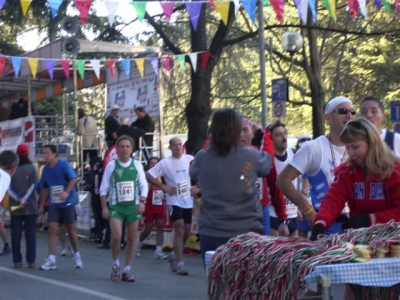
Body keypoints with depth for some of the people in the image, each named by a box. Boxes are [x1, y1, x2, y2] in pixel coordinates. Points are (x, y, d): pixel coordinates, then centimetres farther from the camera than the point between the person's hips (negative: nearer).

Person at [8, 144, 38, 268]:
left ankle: (17, 261, 3)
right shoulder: (31, 168, -1)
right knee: (30, 234, 3)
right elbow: (33, 186, -10)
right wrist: (24, 201, -12)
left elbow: (8, 188, -6)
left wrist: (19, 199, -8)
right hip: (30, 207, -1)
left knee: (16, 234, 5)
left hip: (15, 207, 1)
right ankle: (31, 261, 0)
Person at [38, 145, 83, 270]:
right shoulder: (45, 169, 6)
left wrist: (67, 192, -30)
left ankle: (76, 255, 26)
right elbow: (44, 188, 14)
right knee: (52, 229, -7)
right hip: (53, 203, 4)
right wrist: (41, 206, 13)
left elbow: (73, 178, -16)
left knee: (71, 229, 7)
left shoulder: (63, 164, -10)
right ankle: (51, 259, -7)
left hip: (67, 202, -4)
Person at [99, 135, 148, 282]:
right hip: (116, 206, -2)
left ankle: (126, 271, 16)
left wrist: (142, 202, -9)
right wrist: (104, 206, -4)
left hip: (133, 206, 2)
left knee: (131, 239, 4)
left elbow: (143, 185, 5)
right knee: (116, 236, -19)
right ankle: (115, 264, 7)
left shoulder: (137, 165, 4)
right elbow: (104, 188, 3)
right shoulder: (111, 165, 1)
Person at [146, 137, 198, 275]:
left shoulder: (190, 159, 1)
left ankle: (174, 255, 32)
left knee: (186, 232, 10)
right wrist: (164, 186, -12)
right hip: (174, 201, -4)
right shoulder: (165, 163, -6)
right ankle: (179, 263, -9)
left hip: (188, 201, 4)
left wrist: (198, 187, -2)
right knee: (180, 230, -13)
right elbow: (148, 175, -6)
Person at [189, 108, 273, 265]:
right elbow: (267, 162, 16)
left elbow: (193, 174, 21)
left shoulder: (202, 158, -2)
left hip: (211, 232, 1)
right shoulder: (250, 156, -7)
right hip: (247, 231, -1)